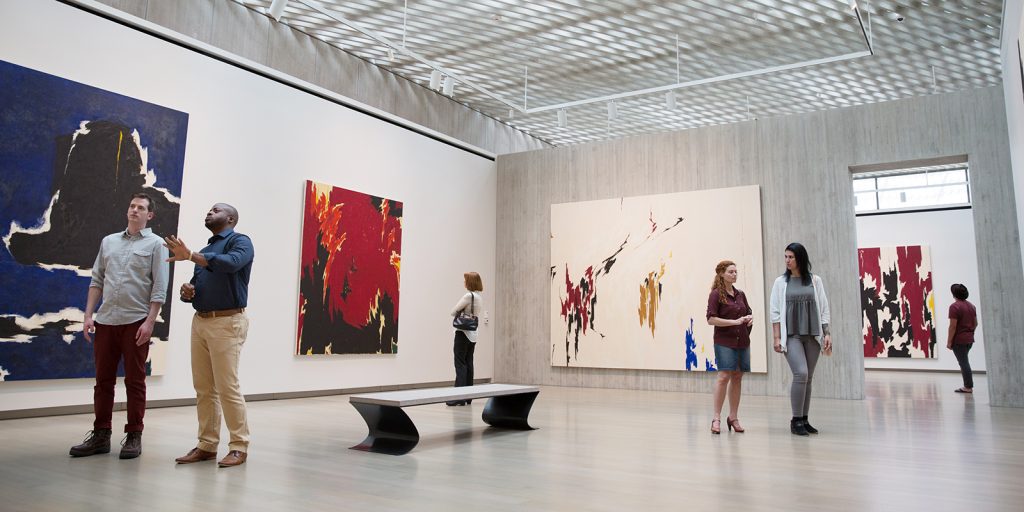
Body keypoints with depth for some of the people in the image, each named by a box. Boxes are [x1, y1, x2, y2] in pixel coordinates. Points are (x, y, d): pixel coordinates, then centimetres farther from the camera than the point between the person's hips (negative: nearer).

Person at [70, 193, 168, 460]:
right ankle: (101, 435, 16)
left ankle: (134, 436, 8)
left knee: (135, 380, 1)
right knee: (103, 379, 8)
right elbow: (97, 280, 15)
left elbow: (159, 287, -5)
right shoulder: (109, 241, 16)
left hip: (136, 321, -4)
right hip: (106, 319, 4)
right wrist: (88, 315, 6)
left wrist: (150, 321, -13)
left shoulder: (155, 244, 2)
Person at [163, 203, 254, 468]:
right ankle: (207, 445, 13)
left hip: (227, 323, -7)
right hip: (200, 321, 8)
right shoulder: (206, 251, 23)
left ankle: (239, 447, -1)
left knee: (227, 387, -8)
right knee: (203, 388, 7)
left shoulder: (240, 241, -1)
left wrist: (191, 256, -27)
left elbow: (232, 263, -23)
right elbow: (195, 287, 25)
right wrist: (187, 290, 1)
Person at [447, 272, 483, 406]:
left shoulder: (468, 296, -16)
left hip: (463, 333, -8)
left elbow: (453, 312, -10)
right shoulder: (480, 298, 11)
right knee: (468, 364, 10)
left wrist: (460, 313, 6)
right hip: (473, 335, 8)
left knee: (460, 364, -6)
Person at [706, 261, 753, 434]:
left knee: (737, 377, 8)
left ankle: (733, 417, 18)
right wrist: (735, 322, -18)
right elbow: (711, 319, -12)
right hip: (725, 341, -6)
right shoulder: (716, 294, -5)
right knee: (724, 376, -12)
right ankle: (716, 418, -6)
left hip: (742, 341, 6)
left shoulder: (740, 294, 13)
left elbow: (749, 312, 25)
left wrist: (750, 318, 1)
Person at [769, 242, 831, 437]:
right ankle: (796, 420, -7)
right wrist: (777, 338, -4)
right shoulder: (781, 282, 4)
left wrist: (827, 334, 1)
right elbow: (775, 312, 2)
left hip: (812, 335, 2)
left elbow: (823, 309, 8)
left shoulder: (815, 280, 7)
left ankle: (804, 420, 16)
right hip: (791, 336, -2)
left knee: (808, 378, 6)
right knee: (801, 373, -17)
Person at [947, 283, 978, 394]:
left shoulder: (954, 306, -16)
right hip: (970, 339, 8)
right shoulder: (971, 306, 9)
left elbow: (953, 326, -18)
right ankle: (968, 384, 18)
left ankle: (968, 387, 3)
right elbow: (975, 323, 14)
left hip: (959, 340, -8)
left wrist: (949, 341, -13)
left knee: (963, 362, -1)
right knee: (964, 361, 18)